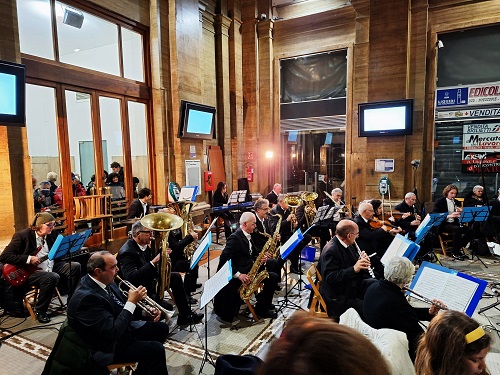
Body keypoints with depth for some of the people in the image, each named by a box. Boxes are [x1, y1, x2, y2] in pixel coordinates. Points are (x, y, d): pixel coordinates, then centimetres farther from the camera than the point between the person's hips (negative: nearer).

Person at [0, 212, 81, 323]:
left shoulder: (52, 234, 4)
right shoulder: (22, 235, -13)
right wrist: (28, 259, -23)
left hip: (51, 266, 7)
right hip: (29, 270, -6)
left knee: (75, 266, -11)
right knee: (52, 277, -34)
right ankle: (40, 311, -10)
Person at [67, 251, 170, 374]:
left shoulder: (104, 281, -4)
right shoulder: (87, 297, -31)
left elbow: (120, 307, 10)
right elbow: (113, 332, -31)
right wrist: (132, 302, -25)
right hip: (108, 347, -9)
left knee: (161, 328, 9)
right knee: (156, 350, -18)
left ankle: (143, 370, 23)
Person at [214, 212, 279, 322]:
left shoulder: (247, 236, 10)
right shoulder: (235, 238, -19)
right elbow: (224, 259, -27)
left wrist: (261, 259, -5)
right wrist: (238, 275, -29)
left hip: (250, 270, 9)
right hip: (241, 274, -9)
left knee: (274, 277, 1)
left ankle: (262, 307, 11)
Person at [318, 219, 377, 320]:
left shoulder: (347, 245, 4)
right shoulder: (330, 251, -24)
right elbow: (331, 277, -27)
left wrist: (362, 261, -7)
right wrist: (354, 269, -33)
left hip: (352, 285, 10)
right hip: (338, 298, -9)